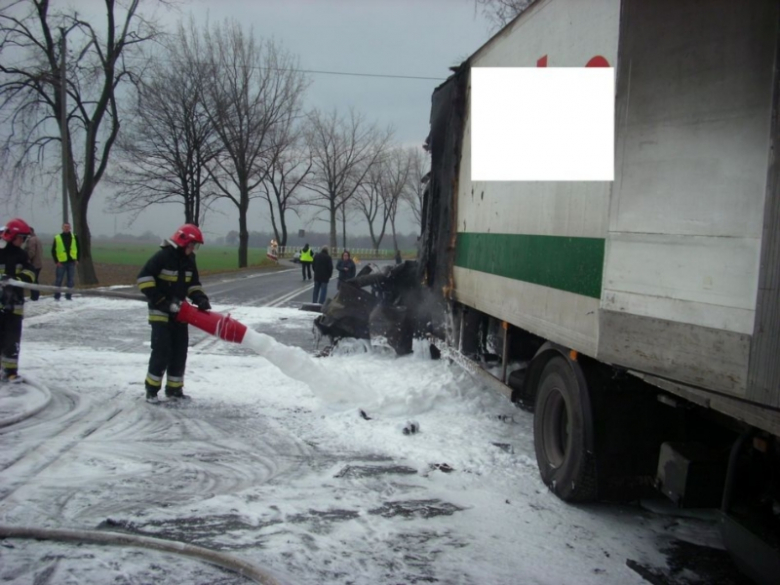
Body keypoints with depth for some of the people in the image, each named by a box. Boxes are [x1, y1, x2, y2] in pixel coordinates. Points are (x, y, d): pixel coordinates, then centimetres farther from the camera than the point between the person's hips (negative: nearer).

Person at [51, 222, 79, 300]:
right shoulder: (57, 238, 1)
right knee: (58, 280, -1)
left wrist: (77, 259, 2)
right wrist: (56, 261, -6)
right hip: (61, 263, -2)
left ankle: (68, 296, 13)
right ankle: (56, 296, 8)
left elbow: (78, 249, 12)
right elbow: (53, 251, 3)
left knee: (70, 280, 5)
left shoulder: (74, 237, 7)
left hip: (72, 262, 2)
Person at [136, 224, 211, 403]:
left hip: (179, 311, 7)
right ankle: (151, 389, 1)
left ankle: (174, 388, 16)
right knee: (162, 350, -11)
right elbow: (144, 278, -19)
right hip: (160, 311, -7)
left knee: (180, 351, 6)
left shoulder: (189, 261, 6)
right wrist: (161, 301, -22)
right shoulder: (163, 256, -17)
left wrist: (201, 300, -6)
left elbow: (193, 284, 14)